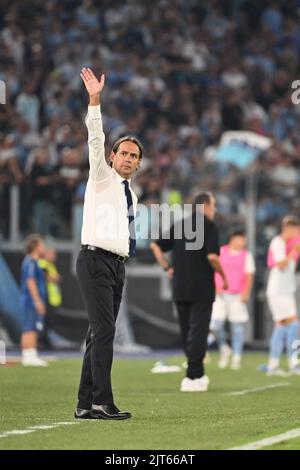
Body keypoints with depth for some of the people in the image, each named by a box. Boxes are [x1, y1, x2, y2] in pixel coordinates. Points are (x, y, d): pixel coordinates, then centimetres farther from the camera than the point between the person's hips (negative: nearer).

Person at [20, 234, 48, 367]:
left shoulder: (31, 261, 18)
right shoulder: (31, 262, -13)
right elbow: (30, 281, -20)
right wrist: (38, 301, -23)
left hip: (34, 301, 10)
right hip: (32, 300, -10)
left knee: (29, 330, 9)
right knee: (31, 329, -13)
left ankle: (28, 357, 10)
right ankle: (30, 356, -17)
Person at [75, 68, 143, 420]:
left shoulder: (131, 195, 20)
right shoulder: (102, 178, 0)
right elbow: (95, 140, -13)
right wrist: (95, 101, -23)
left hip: (117, 265, 8)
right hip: (96, 261, -8)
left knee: (100, 334, 6)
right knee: (104, 330, -17)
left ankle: (86, 404, 7)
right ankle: (102, 403, -22)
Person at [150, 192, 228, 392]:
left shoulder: (179, 225, 11)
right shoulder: (209, 226, -9)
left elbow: (156, 246, 11)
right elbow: (212, 257, -19)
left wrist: (167, 268, 15)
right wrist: (223, 276, -5)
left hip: (179, 289, 6)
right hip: (202, 289, -6)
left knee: (187, 332, 13)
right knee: (198, 332, -3)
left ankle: (199, 374, 21)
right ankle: (192, 378, -7)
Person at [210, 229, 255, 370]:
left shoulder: (246, 255, 5)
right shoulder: (221, 252, 6)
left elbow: (249, 276, 0)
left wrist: (246, 292, -14)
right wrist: (215, 287, -5)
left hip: (237, 295, 0)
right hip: (220, 295, 0)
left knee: (237, 326, -1)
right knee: (216, 324, -10)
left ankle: (236, 357, 7)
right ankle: (224, 349, 14)